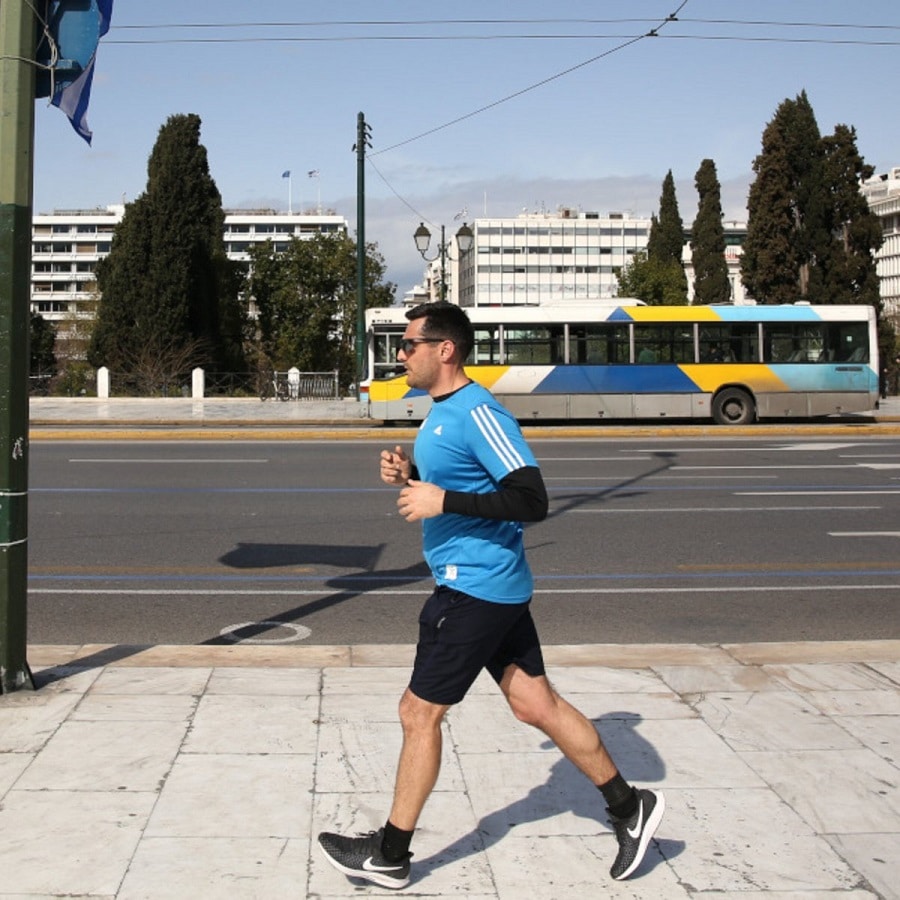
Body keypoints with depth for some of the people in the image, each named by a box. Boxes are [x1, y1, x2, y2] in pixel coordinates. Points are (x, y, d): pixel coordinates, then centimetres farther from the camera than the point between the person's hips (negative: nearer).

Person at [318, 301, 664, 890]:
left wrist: (441, 501, -25)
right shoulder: (443, 411, 12)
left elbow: (532, 500, -25)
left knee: (419, 712, 1)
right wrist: (411, 475, 7)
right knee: (536, 703, 14)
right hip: (495, 584, 10)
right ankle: (630, 807, 24)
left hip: (476, 588, -10)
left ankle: (389, 856, 16)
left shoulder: (477, 414, -19)